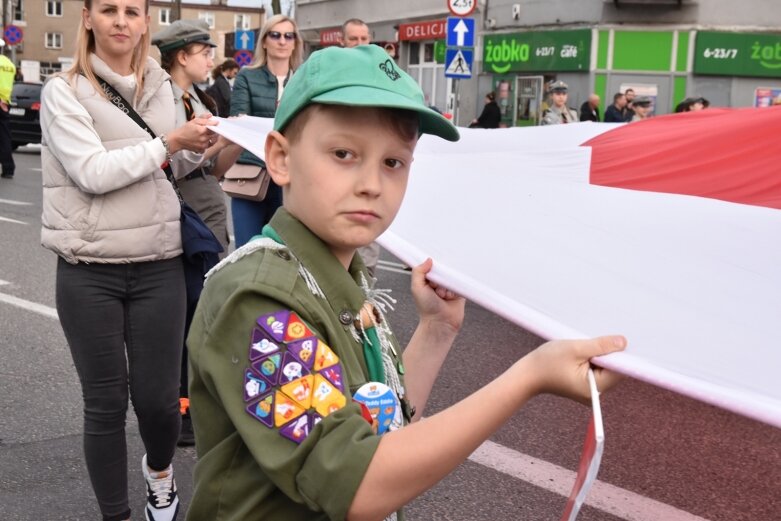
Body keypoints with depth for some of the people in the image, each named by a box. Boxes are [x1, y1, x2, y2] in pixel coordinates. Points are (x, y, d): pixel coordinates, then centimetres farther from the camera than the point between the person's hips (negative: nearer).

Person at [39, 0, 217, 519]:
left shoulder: (160, 87, 9)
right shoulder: (63, 90, -5)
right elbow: (94, 172, -17)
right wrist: (171, 144, -15)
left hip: (159, 267, 3)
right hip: (89, 272, -3)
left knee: (158, 397, 5)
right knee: (106, 403, 5)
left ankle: (159, 469, 39)